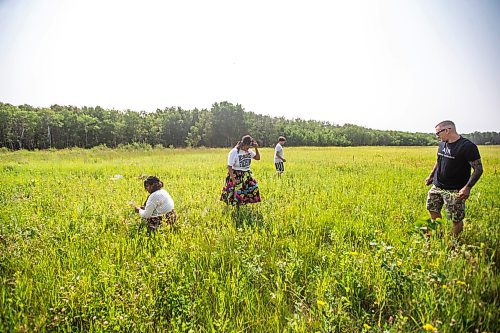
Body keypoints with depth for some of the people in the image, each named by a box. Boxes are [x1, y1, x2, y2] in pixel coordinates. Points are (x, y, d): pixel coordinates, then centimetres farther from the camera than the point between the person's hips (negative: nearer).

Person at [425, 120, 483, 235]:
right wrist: (431, 176, 18)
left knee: (457, 219, 0)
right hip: (436, 187, 7)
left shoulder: (468, 146, -16)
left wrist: (468, 187, -24)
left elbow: (478, 169, -15)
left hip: (455, 191, -6)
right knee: (433, 211, 13)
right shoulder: (442, 144, 6)